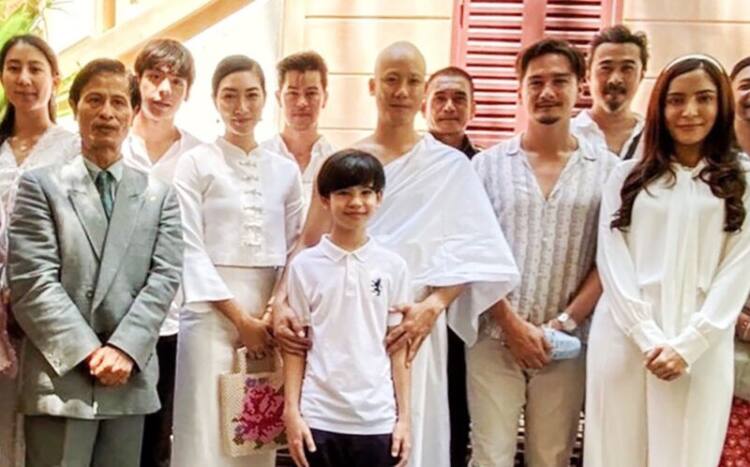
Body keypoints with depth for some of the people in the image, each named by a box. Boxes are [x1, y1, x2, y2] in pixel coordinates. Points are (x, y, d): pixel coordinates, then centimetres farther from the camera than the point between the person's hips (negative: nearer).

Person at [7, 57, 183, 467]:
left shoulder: (159, 196, 13)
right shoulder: (41, 184, 4)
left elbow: (164, 278, 2)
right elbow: (31, 280, -5)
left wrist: (123, 349, -11)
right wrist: (90, 352, -12)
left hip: (130, 379, 3)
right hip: (60, 375, -3)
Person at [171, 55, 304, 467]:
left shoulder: (285, 171, 11)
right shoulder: (196, 163, 1)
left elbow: (294, 249, 11)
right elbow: (190, 249, -6)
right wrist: (240, 317, -10)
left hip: (269, 318, 3)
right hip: (211, 313, -3)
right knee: (208, 433, -2)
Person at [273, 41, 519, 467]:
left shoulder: (450, 166, 3)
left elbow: (469, 253, -3)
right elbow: (310, 247, 5)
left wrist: (432, 307, -18)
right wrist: (282, 301, -10)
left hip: (411, 327, -1)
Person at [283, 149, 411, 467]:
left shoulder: (393, 266, 2)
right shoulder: (305, 265, -1)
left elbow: (398, 347, 5)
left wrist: (404, 416, 3)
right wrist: (291, 411, -2)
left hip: (377, 418, 1)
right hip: (318, 417, -1)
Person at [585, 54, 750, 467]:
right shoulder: (627, 176, 8)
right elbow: (612, 261, 1)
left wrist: (687, 345, -11)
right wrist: (648, 338, -10)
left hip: (702, 347, -1)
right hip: (624, 337, 1)